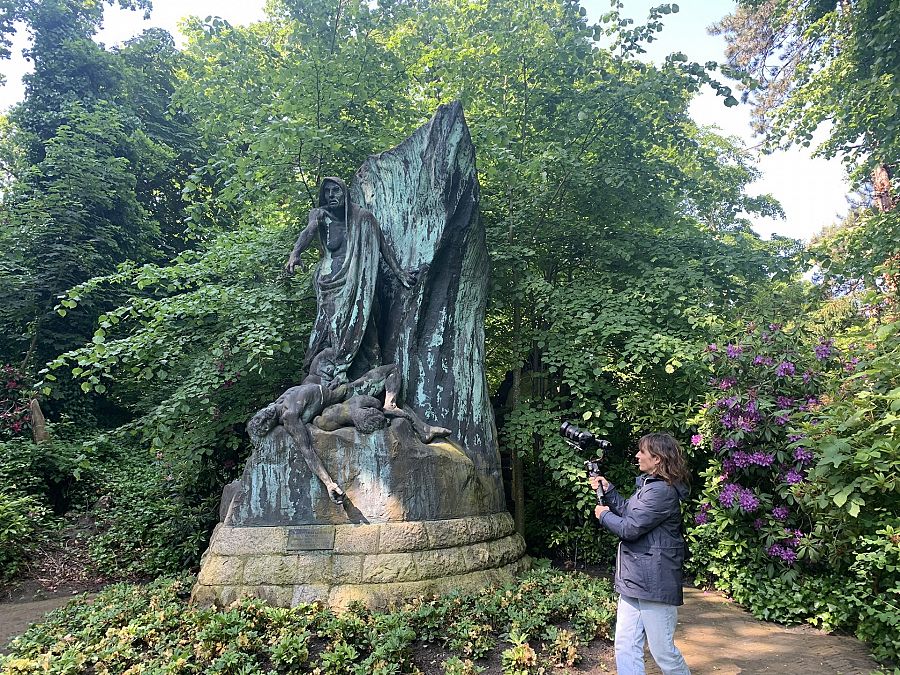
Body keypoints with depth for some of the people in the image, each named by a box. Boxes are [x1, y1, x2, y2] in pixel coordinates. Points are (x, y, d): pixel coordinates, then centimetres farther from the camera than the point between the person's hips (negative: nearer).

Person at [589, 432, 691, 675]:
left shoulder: (662, 491, -20)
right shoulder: (649, 484, 13)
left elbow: (630, 528, -21)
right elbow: (628, 510, 20)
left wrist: (604, 515, -4)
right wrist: (607, 490, 9)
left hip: (655, 582, -10)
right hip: (634, 579, 10)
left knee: (663, 651, 6)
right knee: (625, 648, 10)